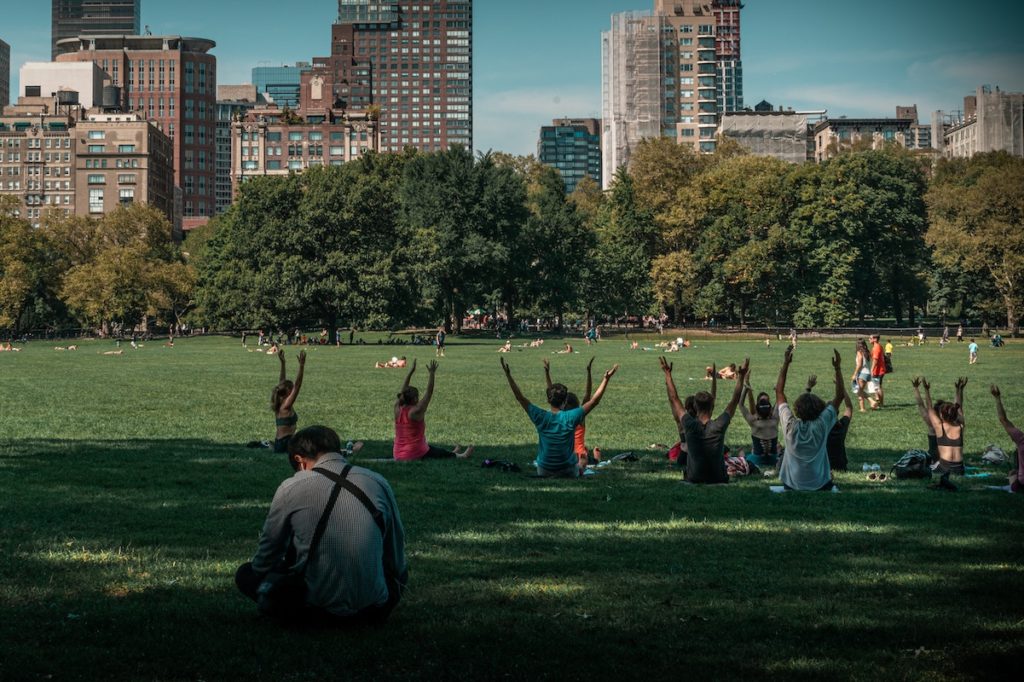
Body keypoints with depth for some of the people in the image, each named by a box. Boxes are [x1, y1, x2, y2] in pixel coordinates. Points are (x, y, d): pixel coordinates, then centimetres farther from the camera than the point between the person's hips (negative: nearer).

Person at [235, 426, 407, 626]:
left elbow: (267, 557, 5)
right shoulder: (378, 483, 0)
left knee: (246, 573, 17)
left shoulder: (290, 489, -6)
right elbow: (397, 558, 10)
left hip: (317, 609, -2)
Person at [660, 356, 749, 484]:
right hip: (719, 481, 0)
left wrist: (668, 374, 10)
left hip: (694, 481, 0)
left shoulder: (690, 426, -11)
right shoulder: (719, 426, -12)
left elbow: (674, 399, 1)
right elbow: (735, 401, 2)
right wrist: (741, 377, 10)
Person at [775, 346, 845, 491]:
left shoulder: (791, 426, -14)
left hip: (792, 486, 1)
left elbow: (779, 392, -5)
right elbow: (840, 396, -8)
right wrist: (838, 368, -8)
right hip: (820, 486, -1)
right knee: (833, 487, 28)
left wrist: (786, 364, -5)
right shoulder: (822, 425, -17)